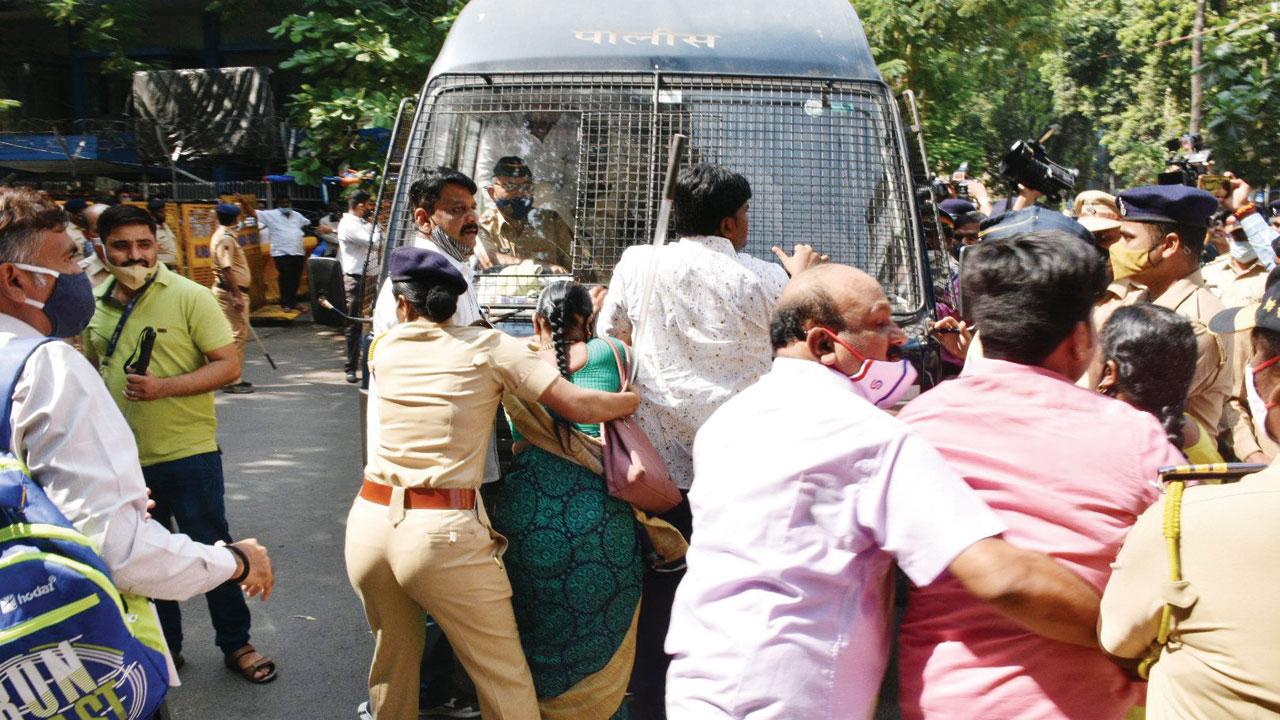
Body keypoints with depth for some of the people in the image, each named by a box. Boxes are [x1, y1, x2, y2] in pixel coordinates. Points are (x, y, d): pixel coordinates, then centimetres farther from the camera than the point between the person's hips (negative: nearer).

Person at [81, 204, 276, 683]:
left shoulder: (189, 297, -11)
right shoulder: (94, 305, 5)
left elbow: (229, 365, -13)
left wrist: (165, 386, -24)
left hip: (187, 452, -5)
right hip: (123, 458, 5)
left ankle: (236, 644, 22)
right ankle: (164, 645, 35)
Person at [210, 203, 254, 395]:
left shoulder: (227, 235, 16)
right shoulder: (225, 238, -16)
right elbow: (226, 269, -23)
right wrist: (237, 295, -25)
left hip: (234, 291, 11)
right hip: (231, 292, -11)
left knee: (239, 334, 16)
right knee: (237, 334, -8)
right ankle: (233, 381, -5)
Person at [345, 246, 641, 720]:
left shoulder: (384, 348, 10)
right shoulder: (489, 347, 0)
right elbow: (576, 405, -7)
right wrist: (637, 399, 11)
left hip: (370, 521, 5)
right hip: (445, 532, -4)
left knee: (393, 660, 26)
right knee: (506, 681, 10)